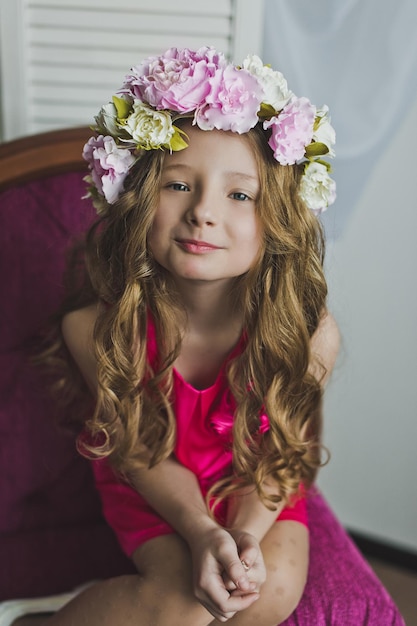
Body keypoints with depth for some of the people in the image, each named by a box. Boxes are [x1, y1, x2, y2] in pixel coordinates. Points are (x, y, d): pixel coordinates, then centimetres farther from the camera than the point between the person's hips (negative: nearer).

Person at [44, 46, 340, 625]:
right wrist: (200, 532, -31)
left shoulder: (309, 333, -26)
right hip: (150, 483, -2)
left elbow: (277, 453, -12)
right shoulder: (96, 326, -27)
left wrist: (247, 533, -29)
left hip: (254, 479, 3)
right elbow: (141, 452, -16)